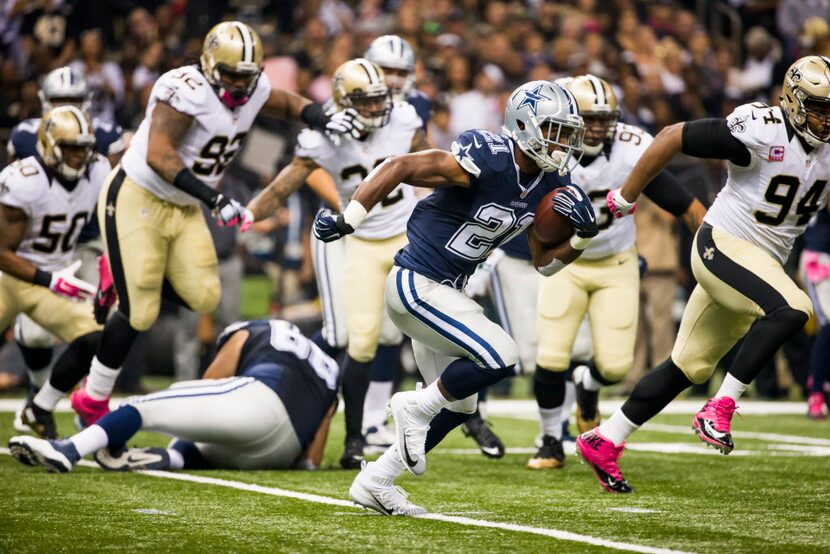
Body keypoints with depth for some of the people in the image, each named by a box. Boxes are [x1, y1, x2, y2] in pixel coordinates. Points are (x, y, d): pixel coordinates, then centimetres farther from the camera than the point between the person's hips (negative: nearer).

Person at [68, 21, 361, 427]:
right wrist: (213, 198, -39)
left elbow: (289, 104, 17)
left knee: (203, 297, -2)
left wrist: (323, 120, -5)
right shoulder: (187, 90, -26)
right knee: (139, 313, -5)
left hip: (184, 209, 8)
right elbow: (158, 155, -33)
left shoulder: (252, 91, -2)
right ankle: (92, 401, 12)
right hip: (137, 199, -8)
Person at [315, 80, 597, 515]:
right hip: (415, 284, -9)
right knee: (500, 357, -20)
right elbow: (399, 168, -18)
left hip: (444, 293, 9)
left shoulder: (549, 185, 2)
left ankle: (374, 482, 23)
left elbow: (544, 262, 10)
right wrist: (348, 219, -20)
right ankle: (416, 407, 1)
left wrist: (582, 238, -9)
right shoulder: (485, 162, -22)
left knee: (458, 406, 13)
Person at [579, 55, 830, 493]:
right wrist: (625, 197, -7)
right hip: (724, 247, -8)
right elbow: (672, 137, -15)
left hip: (762, 262, 8)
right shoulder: (761, 130, -20)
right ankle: (720, 408, -21)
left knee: (689, 366, 11)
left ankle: (604, 441, 21)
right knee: (791, 309, -30)